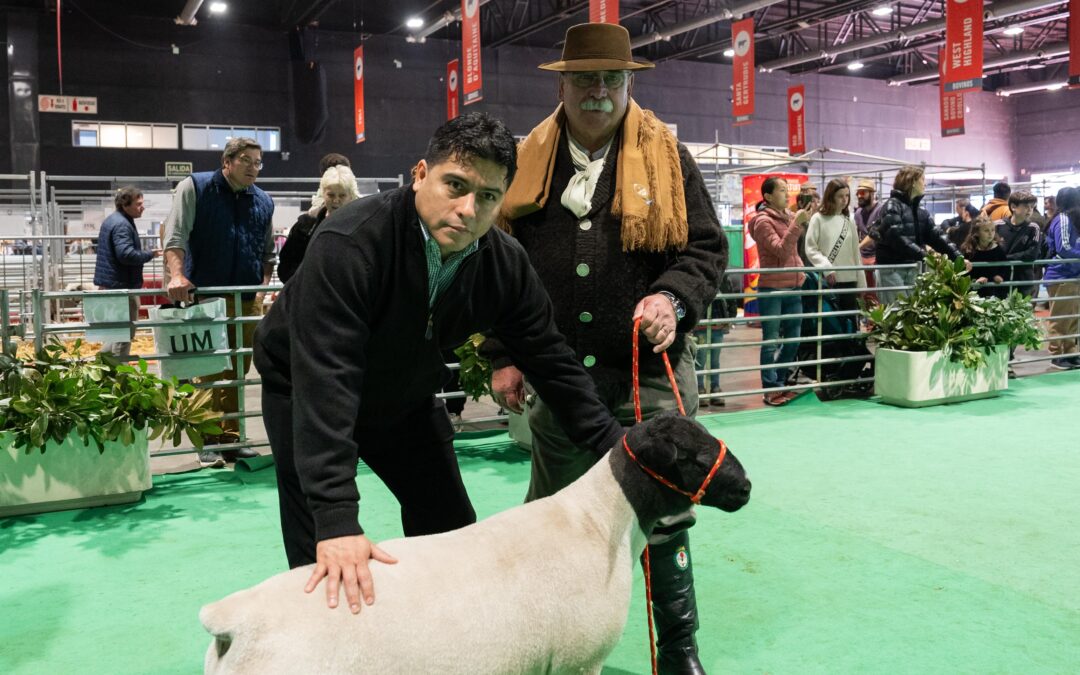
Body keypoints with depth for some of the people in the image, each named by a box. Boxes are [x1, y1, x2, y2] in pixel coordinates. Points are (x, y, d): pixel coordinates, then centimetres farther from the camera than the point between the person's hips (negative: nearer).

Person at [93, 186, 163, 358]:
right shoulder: (121, 225, -18)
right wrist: (150, 254, -16)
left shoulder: (112, 220, 16)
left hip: (110, 283, 11)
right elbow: (126, 254, -29)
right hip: (122, 285, -11)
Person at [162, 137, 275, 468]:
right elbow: (175, 235, -9)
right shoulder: (195, 187, 0)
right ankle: (208, 441, 6)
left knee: (237, 373, 8)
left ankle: (230, 437, 17)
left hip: (247, 302, 5)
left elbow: (268, 254, 20)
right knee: (209, 373, -3)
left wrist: (262, 289, 7)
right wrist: (177, 275, -23)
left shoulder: (263, 202, 14)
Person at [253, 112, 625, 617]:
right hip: (305, 394, -5)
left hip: (406, 397, 5)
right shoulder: (349, 244, -37)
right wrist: (336, 522, -48)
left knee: (454, 536, 9)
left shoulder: (505, 264, -19)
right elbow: (324, 381, -43)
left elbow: (552, 363, -11)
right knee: (323, 564, -8)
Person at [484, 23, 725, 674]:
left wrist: (674, 299, -17)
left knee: (665, 515, 8)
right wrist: (504, 356, 3)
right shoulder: (528, 163, 6)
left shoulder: (668, 158, 3)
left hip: (650, 371, -1)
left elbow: (707, 247, 3)